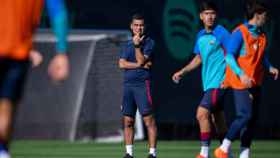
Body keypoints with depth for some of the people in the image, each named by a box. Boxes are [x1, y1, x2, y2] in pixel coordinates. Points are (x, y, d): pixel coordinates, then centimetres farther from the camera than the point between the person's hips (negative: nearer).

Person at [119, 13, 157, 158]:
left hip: (142, 85, -5)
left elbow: (141, 60, -10)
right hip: (128, 85, 5)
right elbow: (122, 64, 3)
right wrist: (140, 65, -6)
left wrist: (137, 45, -15)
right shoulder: (127, 44, 16)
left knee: (149, 120, -9)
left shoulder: (149, 42, 0)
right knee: (128, 121, 4)